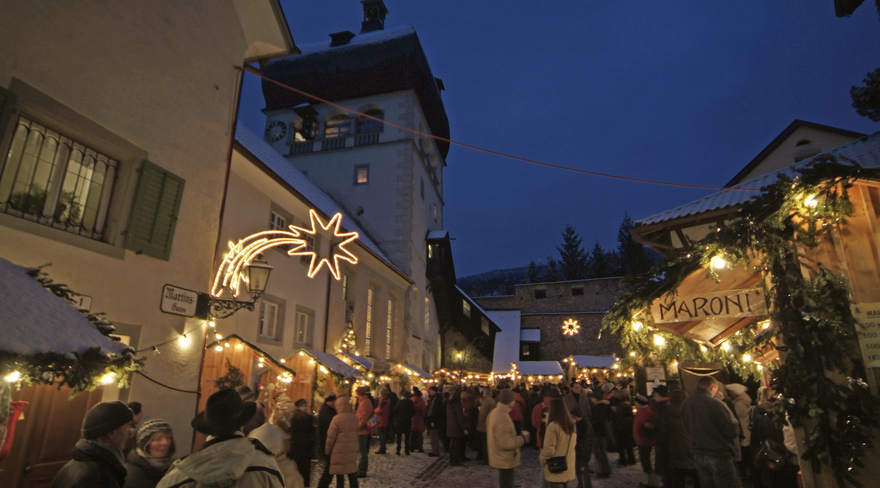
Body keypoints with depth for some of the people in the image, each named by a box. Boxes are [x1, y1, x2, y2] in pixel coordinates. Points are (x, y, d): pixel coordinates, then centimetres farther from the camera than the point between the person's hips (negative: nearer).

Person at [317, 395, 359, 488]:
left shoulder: (336, 419, -16)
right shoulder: (355, 418, 0)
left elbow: (331, 437, -11)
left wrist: (327, 450, 2)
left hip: (339, 450, -4)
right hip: (352, 450, 4)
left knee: (340, 475, 8)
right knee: (352, 475, 14)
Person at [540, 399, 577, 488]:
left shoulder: (553, 426, -20)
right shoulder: (571, 425, 3)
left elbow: (549, 449, -19)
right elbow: (574, 443, 14)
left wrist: (542, 459, -4)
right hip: (568, 467, 7)